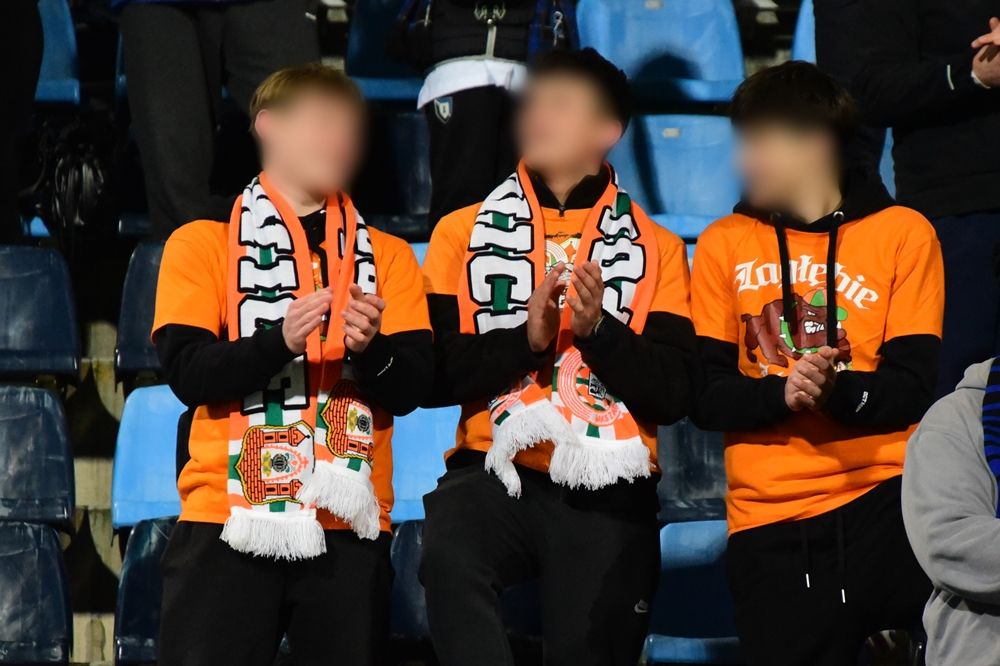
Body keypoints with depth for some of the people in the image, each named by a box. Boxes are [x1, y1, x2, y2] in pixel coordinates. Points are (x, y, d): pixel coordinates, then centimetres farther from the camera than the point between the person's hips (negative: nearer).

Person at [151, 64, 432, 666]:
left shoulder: (388, 255, 15)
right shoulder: (203, 244, 7)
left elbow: (412, 387, 4)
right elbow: (188, 373, -6)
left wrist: (372, 350, -18)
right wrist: (279, 341, -22)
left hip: (350, 525, 2)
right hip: (229, 519, -2)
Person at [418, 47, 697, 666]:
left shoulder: (656, 248, 10)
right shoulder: (465, 231, 9)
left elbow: (674, 394, 0)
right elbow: (431, 374, -2)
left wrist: (599, 329, -14)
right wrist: (524, 338, -15)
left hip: (606, 494, 1)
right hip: (494, 475, -1)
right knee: (448, 557, -33)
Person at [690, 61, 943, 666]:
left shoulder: (903, 234, 5)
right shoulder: (724, 244, 10)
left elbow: (911, 388, -3)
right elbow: (705, 395, 2)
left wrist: (837, 391, -22)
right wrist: (781, 392, -17)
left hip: (882, 497, -2)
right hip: (769, 522, 2)